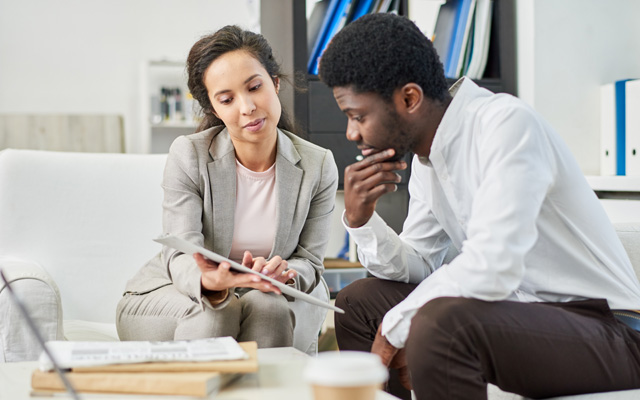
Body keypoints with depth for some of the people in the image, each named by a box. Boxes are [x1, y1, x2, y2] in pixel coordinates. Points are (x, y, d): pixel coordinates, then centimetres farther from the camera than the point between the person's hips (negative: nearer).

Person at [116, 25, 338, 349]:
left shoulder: (318, 167, -9)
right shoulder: (188, 155, -15)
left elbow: (309, 262, -6)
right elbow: (182, 257, -21)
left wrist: (284, 274, -32)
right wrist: (209, 281, -46)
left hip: (252, 299, 2)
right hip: (163, 295, -1)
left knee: (270, 306, -32)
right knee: (214, 313, -34)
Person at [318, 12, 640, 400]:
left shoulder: (507, 124, -20)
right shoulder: (427, 154, 7)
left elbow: (492, 267, -30)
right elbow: (416, 267, 13)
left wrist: (396, 326, -17)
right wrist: (360, 219, -6)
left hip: (603, 330, -9)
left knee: (439, 323, -34)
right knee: (358, 302, 11)